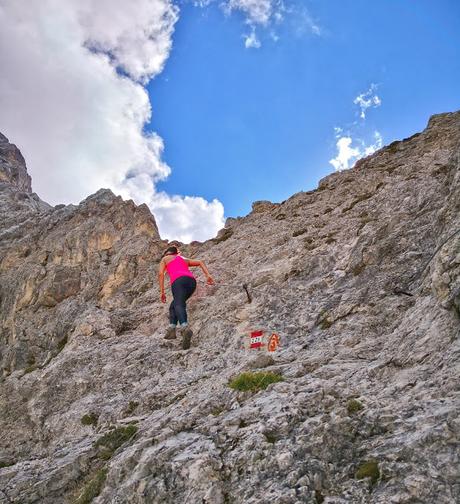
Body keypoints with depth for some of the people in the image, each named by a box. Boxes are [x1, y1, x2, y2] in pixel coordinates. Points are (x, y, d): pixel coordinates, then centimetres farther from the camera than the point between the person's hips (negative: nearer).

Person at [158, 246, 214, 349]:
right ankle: (171, 329, 1)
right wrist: (208, 276, 11)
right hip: (192, 281, 5)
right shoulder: (184, 260, 39)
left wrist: (162, 292, 8)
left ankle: (185, 328, -52)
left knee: (179, 305, -25)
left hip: (179, 280, -5)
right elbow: (200, 262, 25)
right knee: (173, 305, 21)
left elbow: (161, 273, 11)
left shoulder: (165, 259, 28)